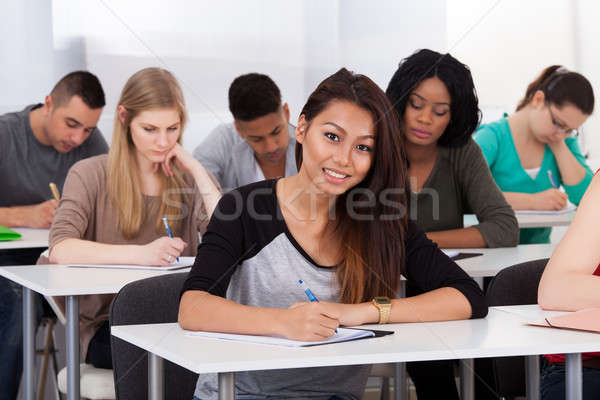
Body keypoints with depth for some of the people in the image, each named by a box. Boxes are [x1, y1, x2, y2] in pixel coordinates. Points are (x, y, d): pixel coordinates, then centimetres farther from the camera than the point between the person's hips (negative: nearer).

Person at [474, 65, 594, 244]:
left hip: (539, 249, 4)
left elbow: (583, 196, -1)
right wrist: (532, 201, -26)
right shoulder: (492, 137, -8)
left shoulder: (564, 140, 10)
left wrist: (559, 146, -5)